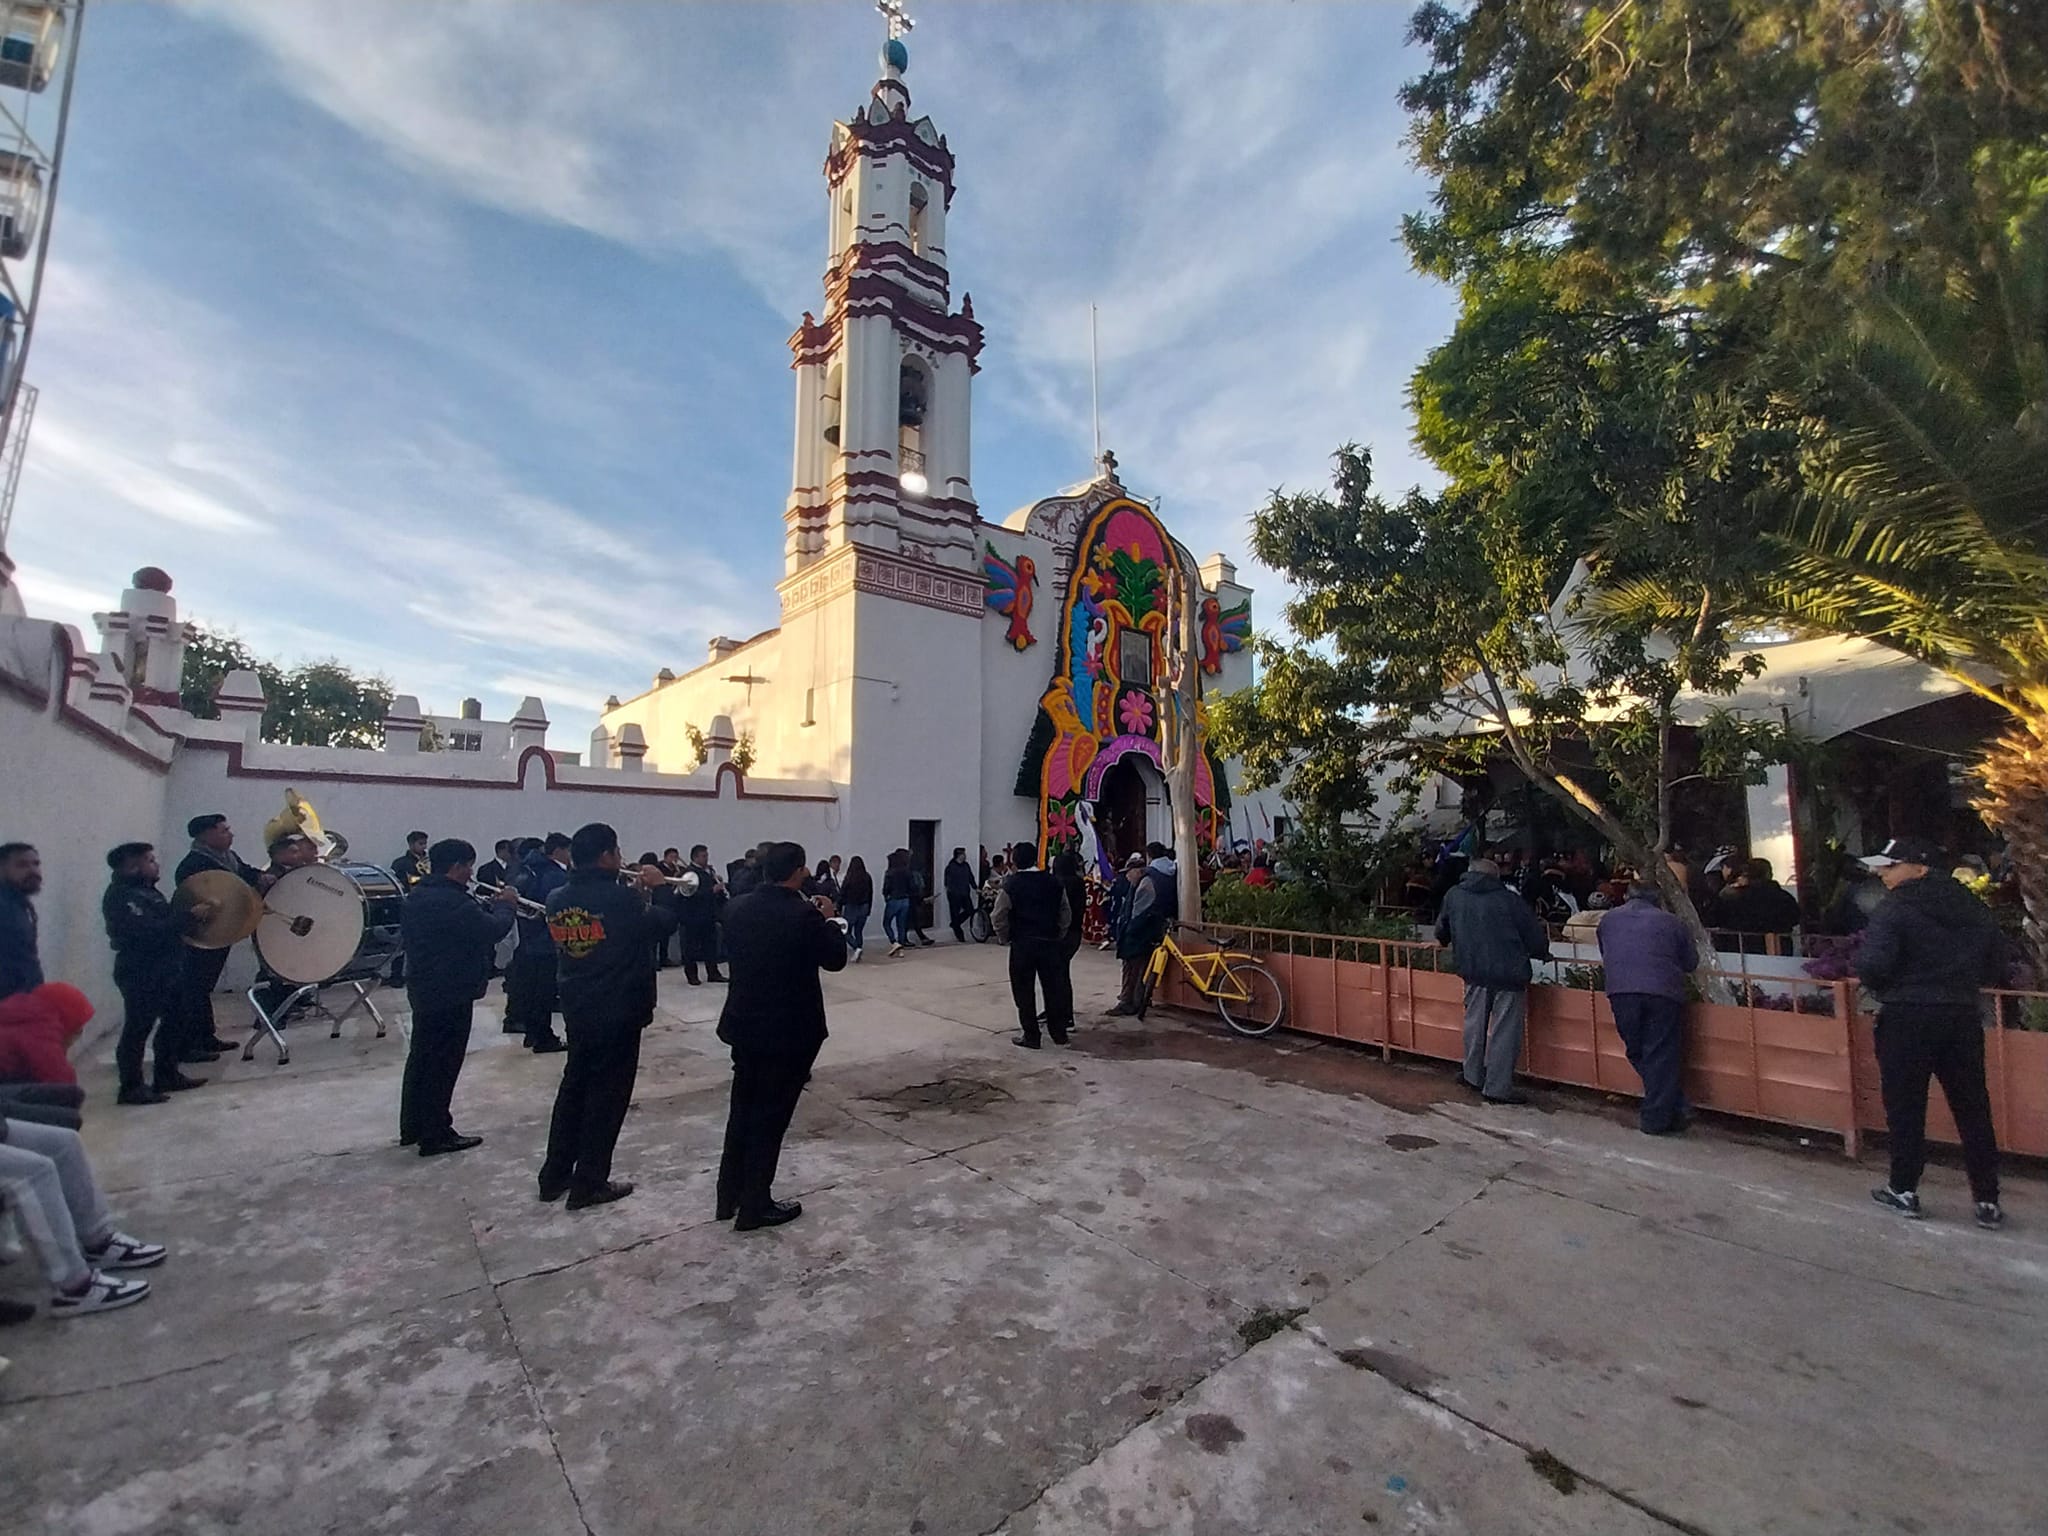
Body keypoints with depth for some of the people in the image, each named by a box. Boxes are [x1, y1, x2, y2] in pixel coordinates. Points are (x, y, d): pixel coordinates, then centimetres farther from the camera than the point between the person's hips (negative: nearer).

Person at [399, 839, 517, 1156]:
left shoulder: (417, 897, 9)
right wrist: (504, 904, -5)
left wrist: (492, 904, 6)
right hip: (451, 993, -10)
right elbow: (494, 929, -22)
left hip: (422, 988, 10)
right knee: (443, 1063, 0)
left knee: (421, 1057, 19)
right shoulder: (452, 901, -24)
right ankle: (436, 1135, 8)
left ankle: (412, 1127, 31)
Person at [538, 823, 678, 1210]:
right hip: (618, 1011, -7)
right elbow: (665, 920, -10)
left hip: (576, 1009, 7)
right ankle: (589, 1183, 14)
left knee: (574, 1085, 20)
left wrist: (634, 892, 8)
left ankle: (555, 1175, 29)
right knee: (607, 1093, 5)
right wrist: (654, 888, 4)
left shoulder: (557, 900, 0)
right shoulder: (621, 899, -21)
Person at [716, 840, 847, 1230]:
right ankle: (755, 1206, 19)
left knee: (742, 1110, 20)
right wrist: (827, 919, 3)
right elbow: (835, 959, -10)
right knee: (770, 1116, 7)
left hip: (744, 1024, 6)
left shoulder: (737, 907, -3)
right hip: (789, 1030, -6)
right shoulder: (804, 915, -21)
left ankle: (730, 1197, 33)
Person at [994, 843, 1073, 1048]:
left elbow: (998, 918, -10)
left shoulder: (1011, 885, -9)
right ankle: (1059, 1033, 21)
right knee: (1054, 987, 13)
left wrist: (1006, 938, 5)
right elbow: (1066, 915, 7)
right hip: (1050, 943, 4)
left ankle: (1030, 1036, 11)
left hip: (1022, 945, -3)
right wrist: (1058, 936, 14)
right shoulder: (1054, 882, 3)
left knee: (1024, 991, 7)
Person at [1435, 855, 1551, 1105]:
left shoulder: (1453, 896, 6)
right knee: (1505, 1031, 3)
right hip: (1509, 974, -3)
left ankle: (1473, 1076, 26)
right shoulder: (1509, 900, -4)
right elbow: (1536, 937, -2)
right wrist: (1543, 954, 20)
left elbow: (1442, 933, 18)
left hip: (1473, 972, 3)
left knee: (1475, 1023, 17)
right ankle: (1498, 1087, 6)